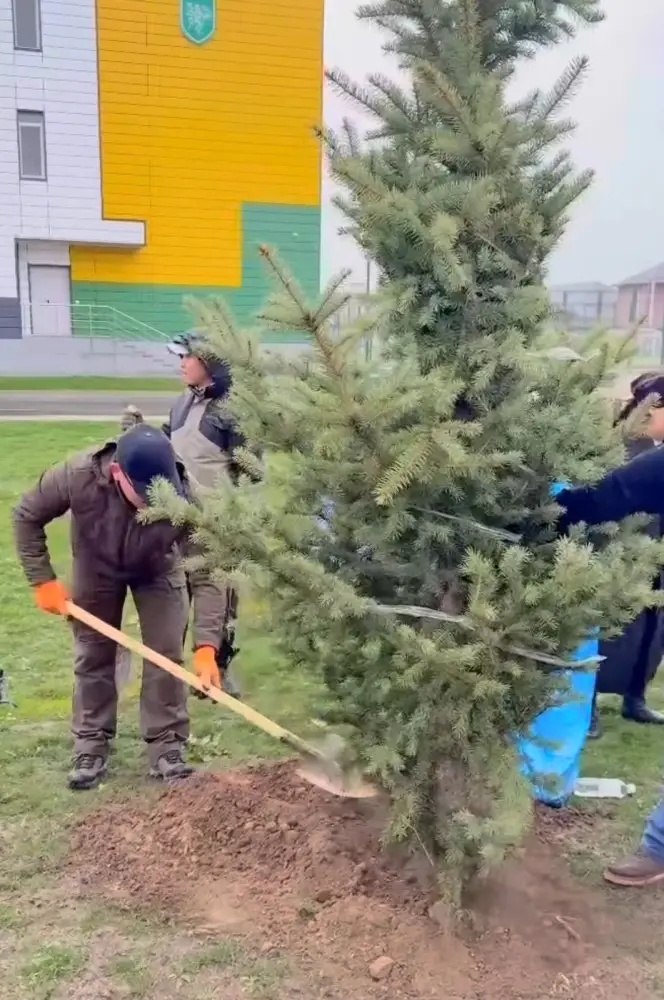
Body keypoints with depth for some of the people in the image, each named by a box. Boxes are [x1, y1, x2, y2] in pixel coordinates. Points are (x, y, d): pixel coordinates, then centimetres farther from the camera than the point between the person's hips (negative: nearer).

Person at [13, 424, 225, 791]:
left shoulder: (184, 501, -41)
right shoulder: (77, 476, -40)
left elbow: (204, 577, -37)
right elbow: (27, 516, -20)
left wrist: (206, 647, -46)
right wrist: (43, 580, -22)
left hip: (157, 570, 0)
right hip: (96, 567, 1)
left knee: (166, 653, -6)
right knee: (93, 655, 7)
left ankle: (167, 746, 8)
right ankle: (91, 747, 22)